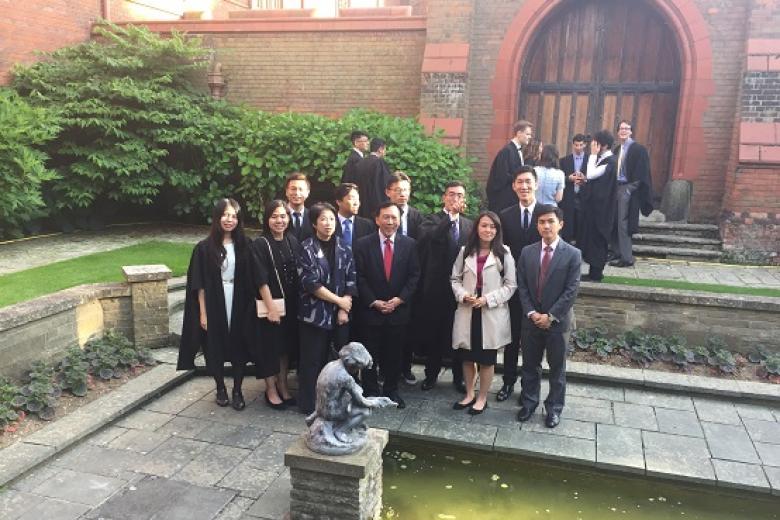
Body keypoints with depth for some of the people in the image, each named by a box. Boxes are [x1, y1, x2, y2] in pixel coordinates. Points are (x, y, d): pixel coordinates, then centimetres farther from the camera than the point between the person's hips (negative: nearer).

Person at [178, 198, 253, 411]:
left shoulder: (243, 246, 2)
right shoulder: (205, 248, -5)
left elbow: (249, 280, 5)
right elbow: (199, 284, -5)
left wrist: (250, 306, 1)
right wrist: (203, 312, -8)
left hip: (238, 305, 2)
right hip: (215, 306, -1)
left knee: (239, 346, 5)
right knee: (216, 347, 9)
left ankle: (237, 391, 19)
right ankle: (221, 388, 28)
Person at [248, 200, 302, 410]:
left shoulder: (293, 242, 5)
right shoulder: (260, 245, -10)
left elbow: (299, 274, 8)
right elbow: (261, 280, -15)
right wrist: (271, 308, -19)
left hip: (291, 304, 5)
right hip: (270, 304, -5)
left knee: (287, 344, 13)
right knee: (270, 346, 4)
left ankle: (283, 386, 27)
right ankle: (271, 390, 18)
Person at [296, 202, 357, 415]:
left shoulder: (344, 249, 7)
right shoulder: (306, 249, -4)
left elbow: (351, 281, 4)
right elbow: (311, 283, -12)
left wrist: (344, 309, -7)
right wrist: (339, 300, -11)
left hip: (339, 314, 4)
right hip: (314, 314, -3)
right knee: (312, 360, 3)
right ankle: (309, 404, 16)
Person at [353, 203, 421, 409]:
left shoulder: (409, 244, 1)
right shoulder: (363, 244, -4)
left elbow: (414, 275, 1)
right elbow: (360, 277, -5)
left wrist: (399, 299, -10)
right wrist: (374, 302, -12)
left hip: (399, 309, 2)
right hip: (371, 309, -1)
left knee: (395, 353, 11)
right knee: (371, 354, 8)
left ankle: (392, 391, 28)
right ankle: (370, 392, 22)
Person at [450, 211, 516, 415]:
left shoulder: (504, 253, -5)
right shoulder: (465, 251, 4)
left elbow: (510, 285, -5)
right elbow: (455, 279, 8)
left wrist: (488, 299, -15)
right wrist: (463, 295, -11)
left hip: (492, 313, -3)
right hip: (467, 312, 3)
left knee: (487, 358, 8)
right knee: (467, 356, 13)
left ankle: (482, 398, 24)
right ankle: (469, 394, 31)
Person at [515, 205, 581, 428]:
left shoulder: (572, 254, -8)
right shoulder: (527, 252, 2)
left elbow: (571, 291, -11)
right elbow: (522, 286, 2)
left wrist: (551, 316, -15)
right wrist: (531, 313, -9)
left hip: (558, 321, -2)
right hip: (531, 319, 3)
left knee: (557, 368, 10)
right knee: (530, 365, 14)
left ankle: (554, 408, 26)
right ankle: (529, 402, 31)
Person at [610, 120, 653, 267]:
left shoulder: (638, 149, -6)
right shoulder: (617, 150, 15)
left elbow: (641, 174, -10)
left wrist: (630, 188, -16)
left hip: (628, 190, -7)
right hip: (616, 188, 7)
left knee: (623, 224, -8)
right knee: (614, 223, 8)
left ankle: (626, 258, -2)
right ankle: (617, 254, 17)